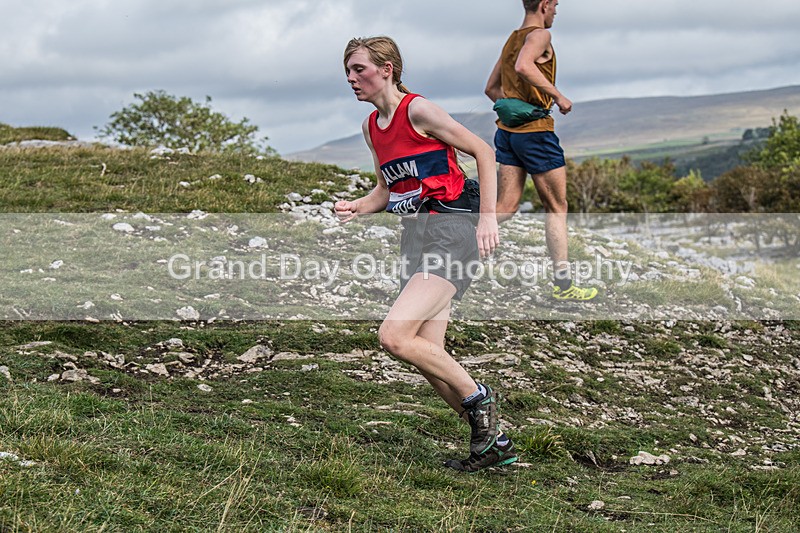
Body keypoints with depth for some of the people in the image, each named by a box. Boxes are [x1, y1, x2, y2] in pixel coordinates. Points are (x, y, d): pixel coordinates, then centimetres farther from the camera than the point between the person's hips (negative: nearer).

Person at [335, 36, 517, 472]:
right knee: (427, 355, 4)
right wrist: (355, 208, 5)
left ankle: (477, 398, -2)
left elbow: (483, 152, -7)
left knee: (394, 336, -22)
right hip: (415, 237, 9)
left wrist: (488, 217, -11)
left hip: (451, 230, -9)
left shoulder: (417, 110, -9)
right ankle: (493, 442, 17)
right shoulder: (371, 127, 15)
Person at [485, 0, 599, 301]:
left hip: (508, 130, 8)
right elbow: (524, 66, -29)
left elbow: (491, 88, 24)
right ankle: (562, 284, 7)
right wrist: (557, 96, -23)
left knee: (506, 208, 4)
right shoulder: (539, 35, -8)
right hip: (535, 131, -8)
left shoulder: (511, 40, 19)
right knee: (556, 208, 3)